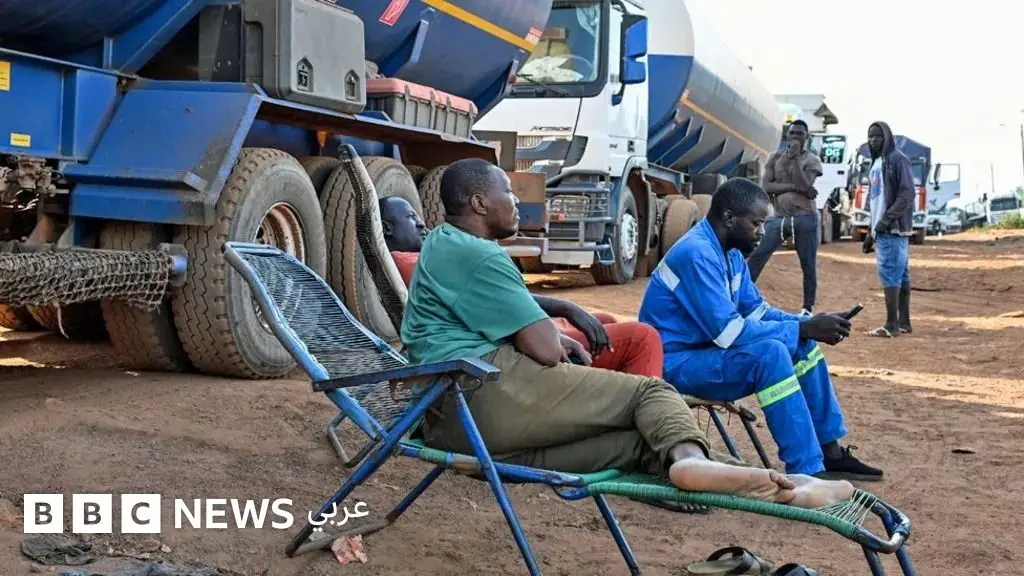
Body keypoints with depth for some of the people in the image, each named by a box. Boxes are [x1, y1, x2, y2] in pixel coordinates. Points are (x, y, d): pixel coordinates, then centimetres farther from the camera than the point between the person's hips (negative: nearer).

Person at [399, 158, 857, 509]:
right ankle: (690, 456, -38)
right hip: (488, 391, -9)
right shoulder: (478, 255, -6)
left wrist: (549, 334, 21)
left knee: (637, 439, 1)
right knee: (650, 391, -8)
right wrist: (551, 337, 15)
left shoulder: (440, 244, 26)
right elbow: (544, 351, -9)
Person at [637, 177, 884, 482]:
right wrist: (805, 328, -23)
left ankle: (829, 451, 8)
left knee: (801, 343, 6)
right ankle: (807, 473, -27)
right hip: (674, 363, -10)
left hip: (706, 348, 10)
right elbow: (728, 331, -29)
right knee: (769, 353, -30)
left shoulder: (730, 253, 5)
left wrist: (808, 325, -6)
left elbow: (757, 310, 12)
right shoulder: (697, 254, -24)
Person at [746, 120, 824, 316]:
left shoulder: (812, 160, 1)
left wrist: (795, 157, -13)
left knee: (808, 265, 4)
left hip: (805, 219, -2)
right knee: (756, 257, -6)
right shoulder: (776, 157, 9)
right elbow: (765, 186, -3)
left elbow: (803, 186, -16)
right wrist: (793, 186, -13)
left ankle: (808, 309, 13)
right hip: (779, 218, 2)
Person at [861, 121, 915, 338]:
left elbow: (907, 193, -16)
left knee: (889, 274, -12)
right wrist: (872, 231, 19)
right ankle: (904, 322, 13)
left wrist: (887, 219, -21)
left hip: (893, 228, -9)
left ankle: (891, 325, -11)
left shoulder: (898, 159, -8)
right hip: (883, 229, 9)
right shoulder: (876, 163, 19)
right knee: (900, 275, 10)